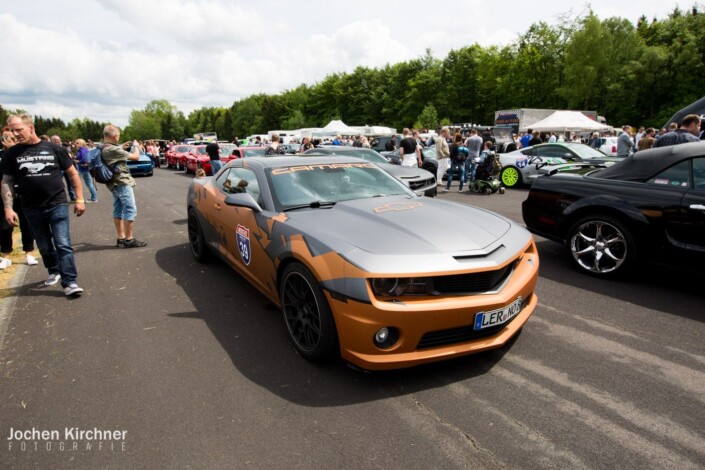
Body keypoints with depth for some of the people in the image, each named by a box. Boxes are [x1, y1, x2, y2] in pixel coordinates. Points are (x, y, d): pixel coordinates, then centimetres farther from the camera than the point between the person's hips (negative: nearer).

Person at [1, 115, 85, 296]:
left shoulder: (54, 149, -4)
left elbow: (72, 174, 2)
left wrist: (79, 199, -2)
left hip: (57, 205, -3)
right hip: (32, 209, 3)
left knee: (63, 244, -7)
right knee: (44, 246, 16)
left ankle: (70, 282, -4)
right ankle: (54, 271, 36)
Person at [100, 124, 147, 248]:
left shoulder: (103, 149, 5)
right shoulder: (113, 149, -23)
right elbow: (136, 156, -17)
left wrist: (121, 148, 17)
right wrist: (136, 146, 2)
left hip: (114, 184, 10)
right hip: (122, 183, -10)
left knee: (118, 210, 12)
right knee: (130, 210, -5)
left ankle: (121, 238, 17)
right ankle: (129, 240, -3)